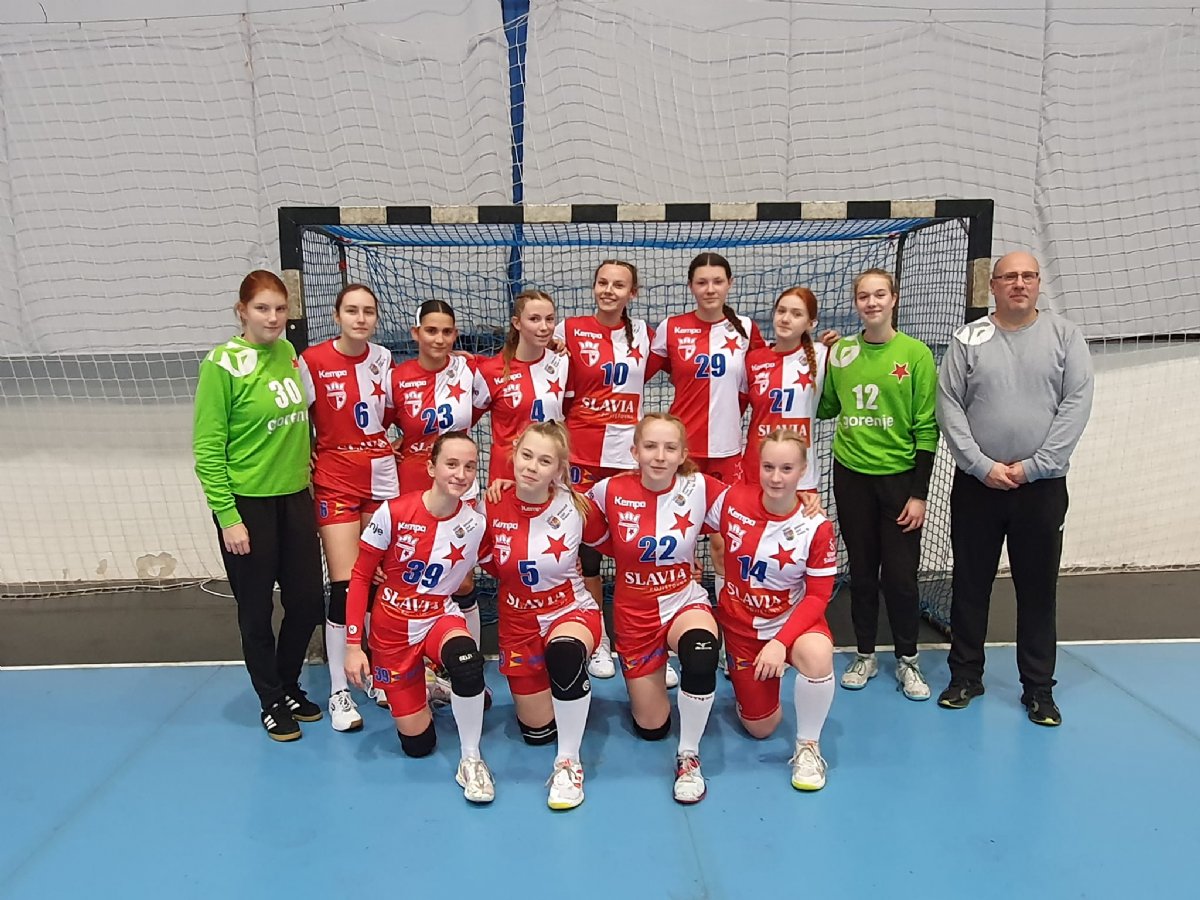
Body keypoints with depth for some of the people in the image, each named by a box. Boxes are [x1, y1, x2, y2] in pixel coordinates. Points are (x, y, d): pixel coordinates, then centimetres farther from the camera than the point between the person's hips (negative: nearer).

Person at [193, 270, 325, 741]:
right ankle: (272, 702, 28)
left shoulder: (288, 353, 4)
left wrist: (305, 475, 10)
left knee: (307, 599, 11)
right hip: (247, 503, -5)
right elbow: (207, 448, -12)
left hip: (295, 497, 6)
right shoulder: (222, 364, -12)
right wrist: (227, 516, -14)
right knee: (257, 609, 9)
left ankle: (289, 685, 35)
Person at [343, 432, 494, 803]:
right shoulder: (393, 513, -17)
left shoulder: (477, 522, -13)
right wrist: (353, 645, -11)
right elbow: (360, 577, -10)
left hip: (441, 617, 0)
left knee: (466, 660, -38)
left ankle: (471, 760, -15)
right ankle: (427, 687, 39)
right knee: (418, 745, 5)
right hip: (392, 627, 0)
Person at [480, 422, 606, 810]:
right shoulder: (493, 509, -14)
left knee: (564, 652, -40)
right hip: (519, 622, 3)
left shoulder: (575, 505, -17)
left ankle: (568, 763, -21)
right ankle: (540, 689, 47)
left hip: (572, 611, -2)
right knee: (537, 731, 11)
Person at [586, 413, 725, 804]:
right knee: (651, 728, 9)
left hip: (685, 601, -1)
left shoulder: (700, 488, -13)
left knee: (701, 653, -37)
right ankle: (648, 679, 45)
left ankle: (689, 757, -14)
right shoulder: (610, 491, -14)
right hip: (634, 613, 1)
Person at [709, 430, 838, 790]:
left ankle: (808, 746, -12)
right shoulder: (732, 499, -15)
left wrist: (781, 642, -26)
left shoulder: (816, 526, -17)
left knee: (818, 654, -37)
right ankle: (744, 677, 40)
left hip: (793, 618, -1)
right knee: (760, 728, 5)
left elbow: (817, 596, -15)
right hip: (740, 624, 1)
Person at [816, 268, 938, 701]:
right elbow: (823, 409, 14)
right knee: (861, 570, 11)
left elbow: (926, 427, -6)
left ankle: (907, 660, 20)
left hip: (900, 477, -2)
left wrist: (919, 493, -9)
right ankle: (865, 655, 24)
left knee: (901, 574, 3)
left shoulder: (915, 353, -5)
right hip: (851, 475, 3)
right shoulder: (840, 352, 3)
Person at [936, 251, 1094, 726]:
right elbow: (948, 405, -2)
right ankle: (966, 675, 24)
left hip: (1042, 486, 0)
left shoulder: (1065, 335, 3)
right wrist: (982, 465, -11)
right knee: (970, 584, 9)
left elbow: (1076, 404, -4)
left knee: (1038, 588, 7)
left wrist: (1033, 465, -12)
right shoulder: (968, 339, 3)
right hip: (976, 484, 1)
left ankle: (1039, 688, 20)